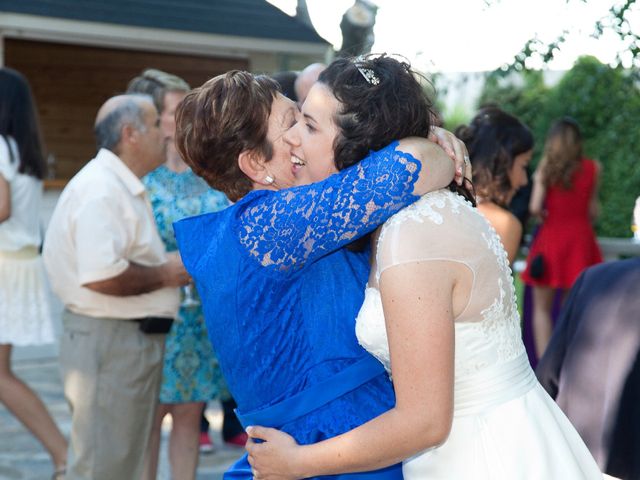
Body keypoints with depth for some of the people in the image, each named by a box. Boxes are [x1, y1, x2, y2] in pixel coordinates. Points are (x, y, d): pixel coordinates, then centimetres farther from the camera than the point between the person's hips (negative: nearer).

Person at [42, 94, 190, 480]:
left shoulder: (124, 186, 17)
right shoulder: (101, 189, -18)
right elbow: (101, 276, -29)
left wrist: (168, 264, 11)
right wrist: (166, 274, -16)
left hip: (136, 336, 11)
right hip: (110, 341, -11)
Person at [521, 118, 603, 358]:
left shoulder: (546, 167, -4)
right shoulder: (593, 168, 1)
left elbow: (535, 208, -10)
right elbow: (592, 210, 0)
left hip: (550, 238, -2)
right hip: (581, 238, 2)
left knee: (542, 309, 8)